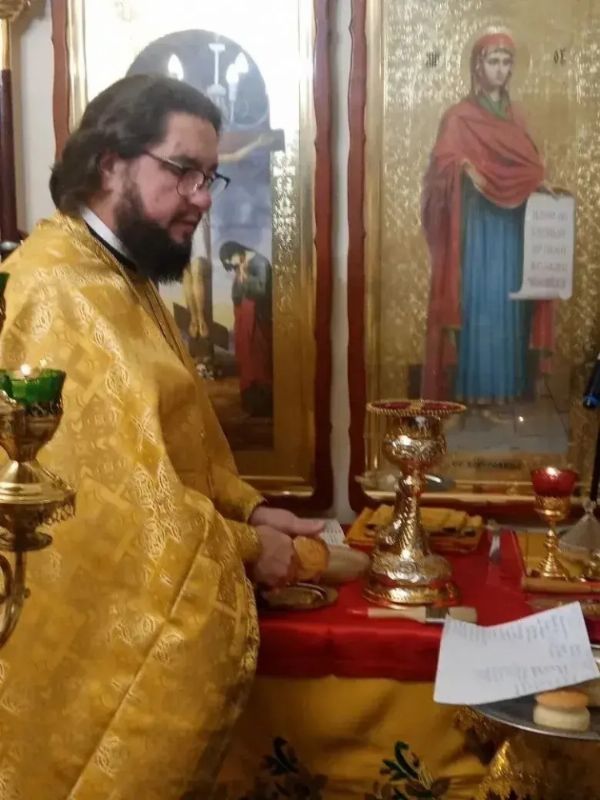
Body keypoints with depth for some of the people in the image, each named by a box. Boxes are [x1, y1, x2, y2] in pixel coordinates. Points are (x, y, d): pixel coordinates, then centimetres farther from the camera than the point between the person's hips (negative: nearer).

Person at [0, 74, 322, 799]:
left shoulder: (122, 277, 11)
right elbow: (121, 494, -26)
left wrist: (248, 508, 4)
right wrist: (245, 547, -13)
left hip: (147, 619, 10)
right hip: (94, 632, -10)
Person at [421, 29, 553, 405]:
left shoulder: (516, 116, 18)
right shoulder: (459, 116, -1)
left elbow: (528, 165, 18)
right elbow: (443, 163, -11)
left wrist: (540, 183, -1)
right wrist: (465, 167, -30)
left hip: (513, 224, 6)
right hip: (477, 224, -5)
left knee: (510, 300, 5)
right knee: (478, 301, -7)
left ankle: (508, 385, 12)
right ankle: (474, 388, -2)